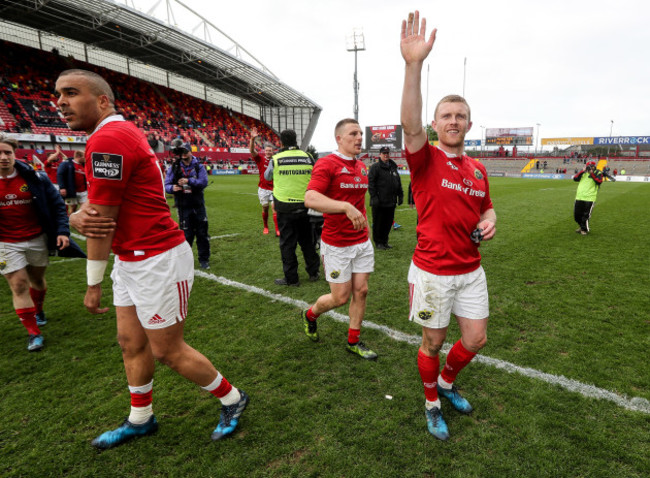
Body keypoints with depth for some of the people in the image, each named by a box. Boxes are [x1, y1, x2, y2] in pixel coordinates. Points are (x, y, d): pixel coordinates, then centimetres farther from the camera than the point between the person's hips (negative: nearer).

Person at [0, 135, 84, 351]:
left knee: (37, 279, 17)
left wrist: (62, 232, -11)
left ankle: (38, 310, 47)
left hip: (37, 240, 0)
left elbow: (57, 205, -2)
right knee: (19, 284, -4)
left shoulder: (34, 178, -7)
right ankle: (34, 333, 7)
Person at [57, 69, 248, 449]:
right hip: (131, 260, 10)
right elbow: (97, 208, 10)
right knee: (131, 342, 18)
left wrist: (94, 283, -6)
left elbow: (104, 220, -16)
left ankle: (232, 399, 25)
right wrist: (76, 217, -15)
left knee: (167, 351, 4)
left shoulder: (108, 139, -19)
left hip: (158, 261, -10)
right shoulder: (122, 133, 13)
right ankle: (140, 419, 39)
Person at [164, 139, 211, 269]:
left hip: (198, 206, 1)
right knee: (187, 234, 5)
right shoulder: (173, 168, 1)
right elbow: (166, 185, -1)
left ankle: (204, 259, 17)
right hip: (183, 207, -1)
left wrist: (189, 181, -23)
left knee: (202, 233, 5)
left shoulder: (198, 166, 1)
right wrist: (172, 188, -24)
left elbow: (204, 182, -12)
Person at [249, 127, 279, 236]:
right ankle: (265, 227, 27)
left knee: (275, 208, -9)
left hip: (274, 189, 0)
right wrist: (252, 139, -31)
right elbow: (252, 150, -16)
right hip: (263, 189, 0)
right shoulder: (260, 159, -1)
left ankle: (277, 230, -10)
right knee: (265, 208, 9)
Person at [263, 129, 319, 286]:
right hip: (305, 206, 3)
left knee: (287, 243, 6)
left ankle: (291, 278, 12)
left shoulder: (276, 159, -6)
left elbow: (267, 176, 12)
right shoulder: (308, 157, -1)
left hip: (285, 207, -3)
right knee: (307, 240, 16)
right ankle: (313, 272, 26)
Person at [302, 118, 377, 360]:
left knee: (361, 291, 9)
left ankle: (354, 341, 26)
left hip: (362, 242, 7)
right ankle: (310, 314, 33)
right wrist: (346, 207, -38)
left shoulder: (362, 166, 11)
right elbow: (310, 198, -28)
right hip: (336, 245, -7)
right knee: (341, 297, 2)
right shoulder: (327, 164, -14)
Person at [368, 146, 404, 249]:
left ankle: (384, 241, 23)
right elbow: (371, 183, -11)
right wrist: (374, 197, -18)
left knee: (388, 222, 11)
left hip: (391, 202, 6)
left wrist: (400, 195, 15)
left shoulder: (393, 167, 17)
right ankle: (378, 242, 13)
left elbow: (398, 183, 22)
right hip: (379, 202, -6)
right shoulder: (375, 167, -3)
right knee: (378, 223, 1)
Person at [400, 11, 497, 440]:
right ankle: (432, 403, 36)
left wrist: (489, 222, -2)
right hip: (432, 272, -5)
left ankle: (447, 382, 44)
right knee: (433, 343, 9)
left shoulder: (478, 169, 8)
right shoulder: (425, 159, -9)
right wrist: (414, 66, -40)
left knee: (476, 340, 14)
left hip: (470, 269, 5)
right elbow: (410, 124, -29)